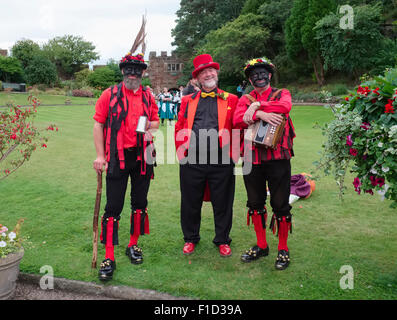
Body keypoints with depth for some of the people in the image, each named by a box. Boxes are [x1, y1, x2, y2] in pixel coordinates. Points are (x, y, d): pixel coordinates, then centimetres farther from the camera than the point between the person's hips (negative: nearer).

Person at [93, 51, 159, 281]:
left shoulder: (148, 96, 8)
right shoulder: (110, 94, -1)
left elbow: (156, 121, 20)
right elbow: (98, 124, -1)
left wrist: (150, 128, -5)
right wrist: (100, 155, -8)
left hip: (142, 157, 4)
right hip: (117, 158, -3)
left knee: (140, 202, 12)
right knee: (114, 206, -2)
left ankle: (134, 245, 31)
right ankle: (109, 257, 6)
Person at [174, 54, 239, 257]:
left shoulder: (231, 100, 8)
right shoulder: (187, 100, 13)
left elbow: (238, 129, 6)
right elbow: (179, 129, 11)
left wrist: (232, 155, -1)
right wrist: (182, 154, 2)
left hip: (221, 162, -1)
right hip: (192, 162, 1)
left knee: (222, 203, 9)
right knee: (191, 203, 11)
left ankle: (222, 240, 28)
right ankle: (190, 238, 30)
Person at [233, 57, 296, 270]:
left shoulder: (281, 94, 10)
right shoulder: (245, 99, 15)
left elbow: (285, 106, -15)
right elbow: (237, 120, -6)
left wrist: (257, 106, -13)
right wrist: (260, 114, -19)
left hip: (277, 157, -3)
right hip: (252, 158, 3)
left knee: (280, 204, 1)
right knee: (255, 203, 10)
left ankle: (283, 249, 17)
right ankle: (261, 246, 26)